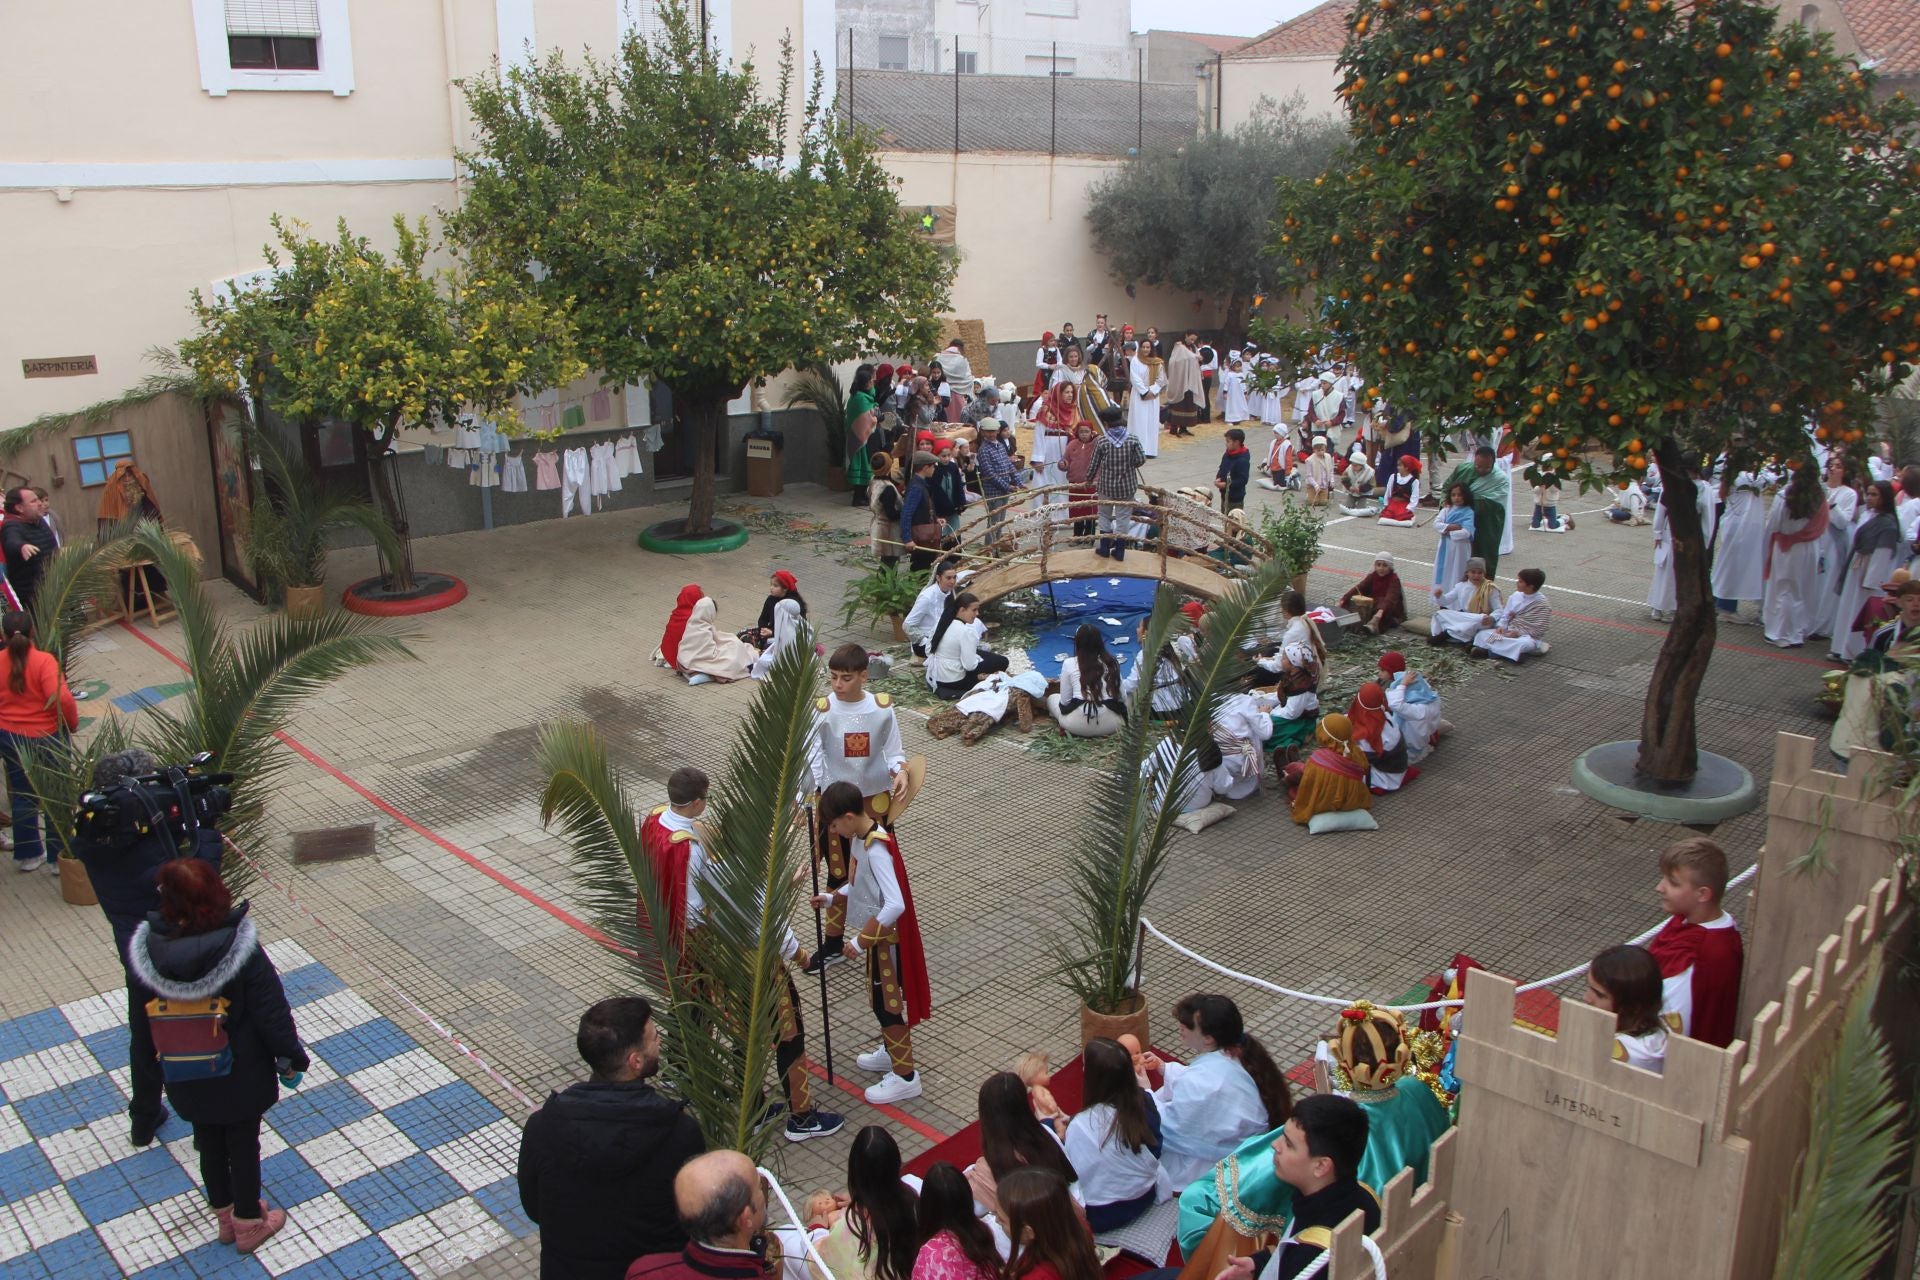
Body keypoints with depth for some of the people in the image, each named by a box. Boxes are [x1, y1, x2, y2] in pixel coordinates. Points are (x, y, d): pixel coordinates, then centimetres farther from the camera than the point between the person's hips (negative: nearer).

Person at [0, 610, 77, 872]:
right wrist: (72, 723, -12)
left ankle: (27, 855, 29)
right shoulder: (43, 660, -20)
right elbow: (61, 698, -29)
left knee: (22, 796, 19)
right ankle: (59, 857, 16)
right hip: (47, 738, -4)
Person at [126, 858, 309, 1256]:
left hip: (186, 1080, 3)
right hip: (241, 1076, -3)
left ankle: (224, 1215, 40)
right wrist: (291, 1057, -3)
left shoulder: (149, 951, -18)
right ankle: (249, 1222, 30)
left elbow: (142, 1017, -2)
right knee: (243, 1144, 16)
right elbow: (271, 1010, -18)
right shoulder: (240, 949, -26)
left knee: (209, 1144, 22)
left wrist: (149, 1055, 16)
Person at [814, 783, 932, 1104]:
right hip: (877, 934, 9)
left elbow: (895, 904, -36)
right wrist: (832, 899, 9)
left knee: (887, 1002, 2)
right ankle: (891, 1050, 42)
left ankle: (905, 1076, 12)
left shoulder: (876, 850, -30)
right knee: (879, 997, 23)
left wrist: (861, 940, -30)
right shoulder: (861, 838, 0)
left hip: (885, 937, -9)